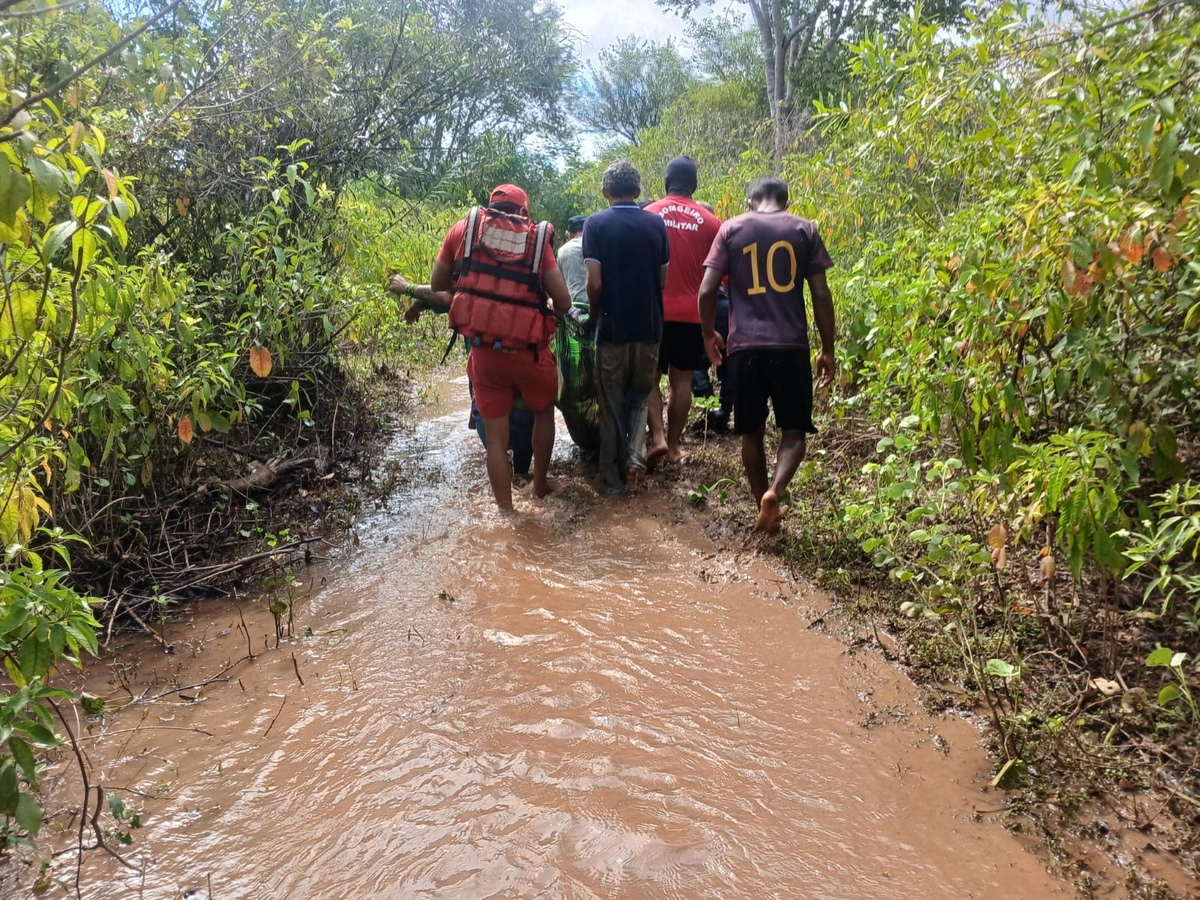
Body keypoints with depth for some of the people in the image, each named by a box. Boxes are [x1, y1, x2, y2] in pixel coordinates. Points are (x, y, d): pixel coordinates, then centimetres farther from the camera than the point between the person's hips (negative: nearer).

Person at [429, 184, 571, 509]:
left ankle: (505, 511, 15)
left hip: (484, 351, 1)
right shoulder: (536, 238, 4)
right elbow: (563, 302, -3)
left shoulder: (463, 229, 6)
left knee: (495, 434, 12)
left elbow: (437, 284, 12)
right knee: (544, 412, 27)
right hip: (528, 349, 0)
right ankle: (540, 484, 38)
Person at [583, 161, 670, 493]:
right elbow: (663, 279, 6)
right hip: (649, 325, 3)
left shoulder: (596, 223, -7)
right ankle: (636, 455, 0)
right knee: (640, 395, 20)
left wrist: (595, 314, 5)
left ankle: (614, 477, 14)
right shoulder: (656, 223, 3)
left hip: (613, 326, -3)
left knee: (612, 403, 9)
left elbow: (594, 282, -12)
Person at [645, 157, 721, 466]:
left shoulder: (648, 215, -2)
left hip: (655, 311, -1)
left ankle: (657, 437, -7)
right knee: (682, 380, 9)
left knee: (650, 376, 9)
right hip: (692, 313, 1)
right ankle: (673, 445, 13)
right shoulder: (709, 222, 2)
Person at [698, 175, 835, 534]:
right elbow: (821, 296, 2)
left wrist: (709, 334, 15)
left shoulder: (731, 228, 6)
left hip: (745, 346, 1)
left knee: (752, 432, 13)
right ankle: (774, 491, -16)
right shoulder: (804, 229, 7)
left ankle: (765, 507, 18)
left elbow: (707, 290, -1)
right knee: (794, 430, 9)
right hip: (791, 345, 0)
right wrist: (828, 350, 10)